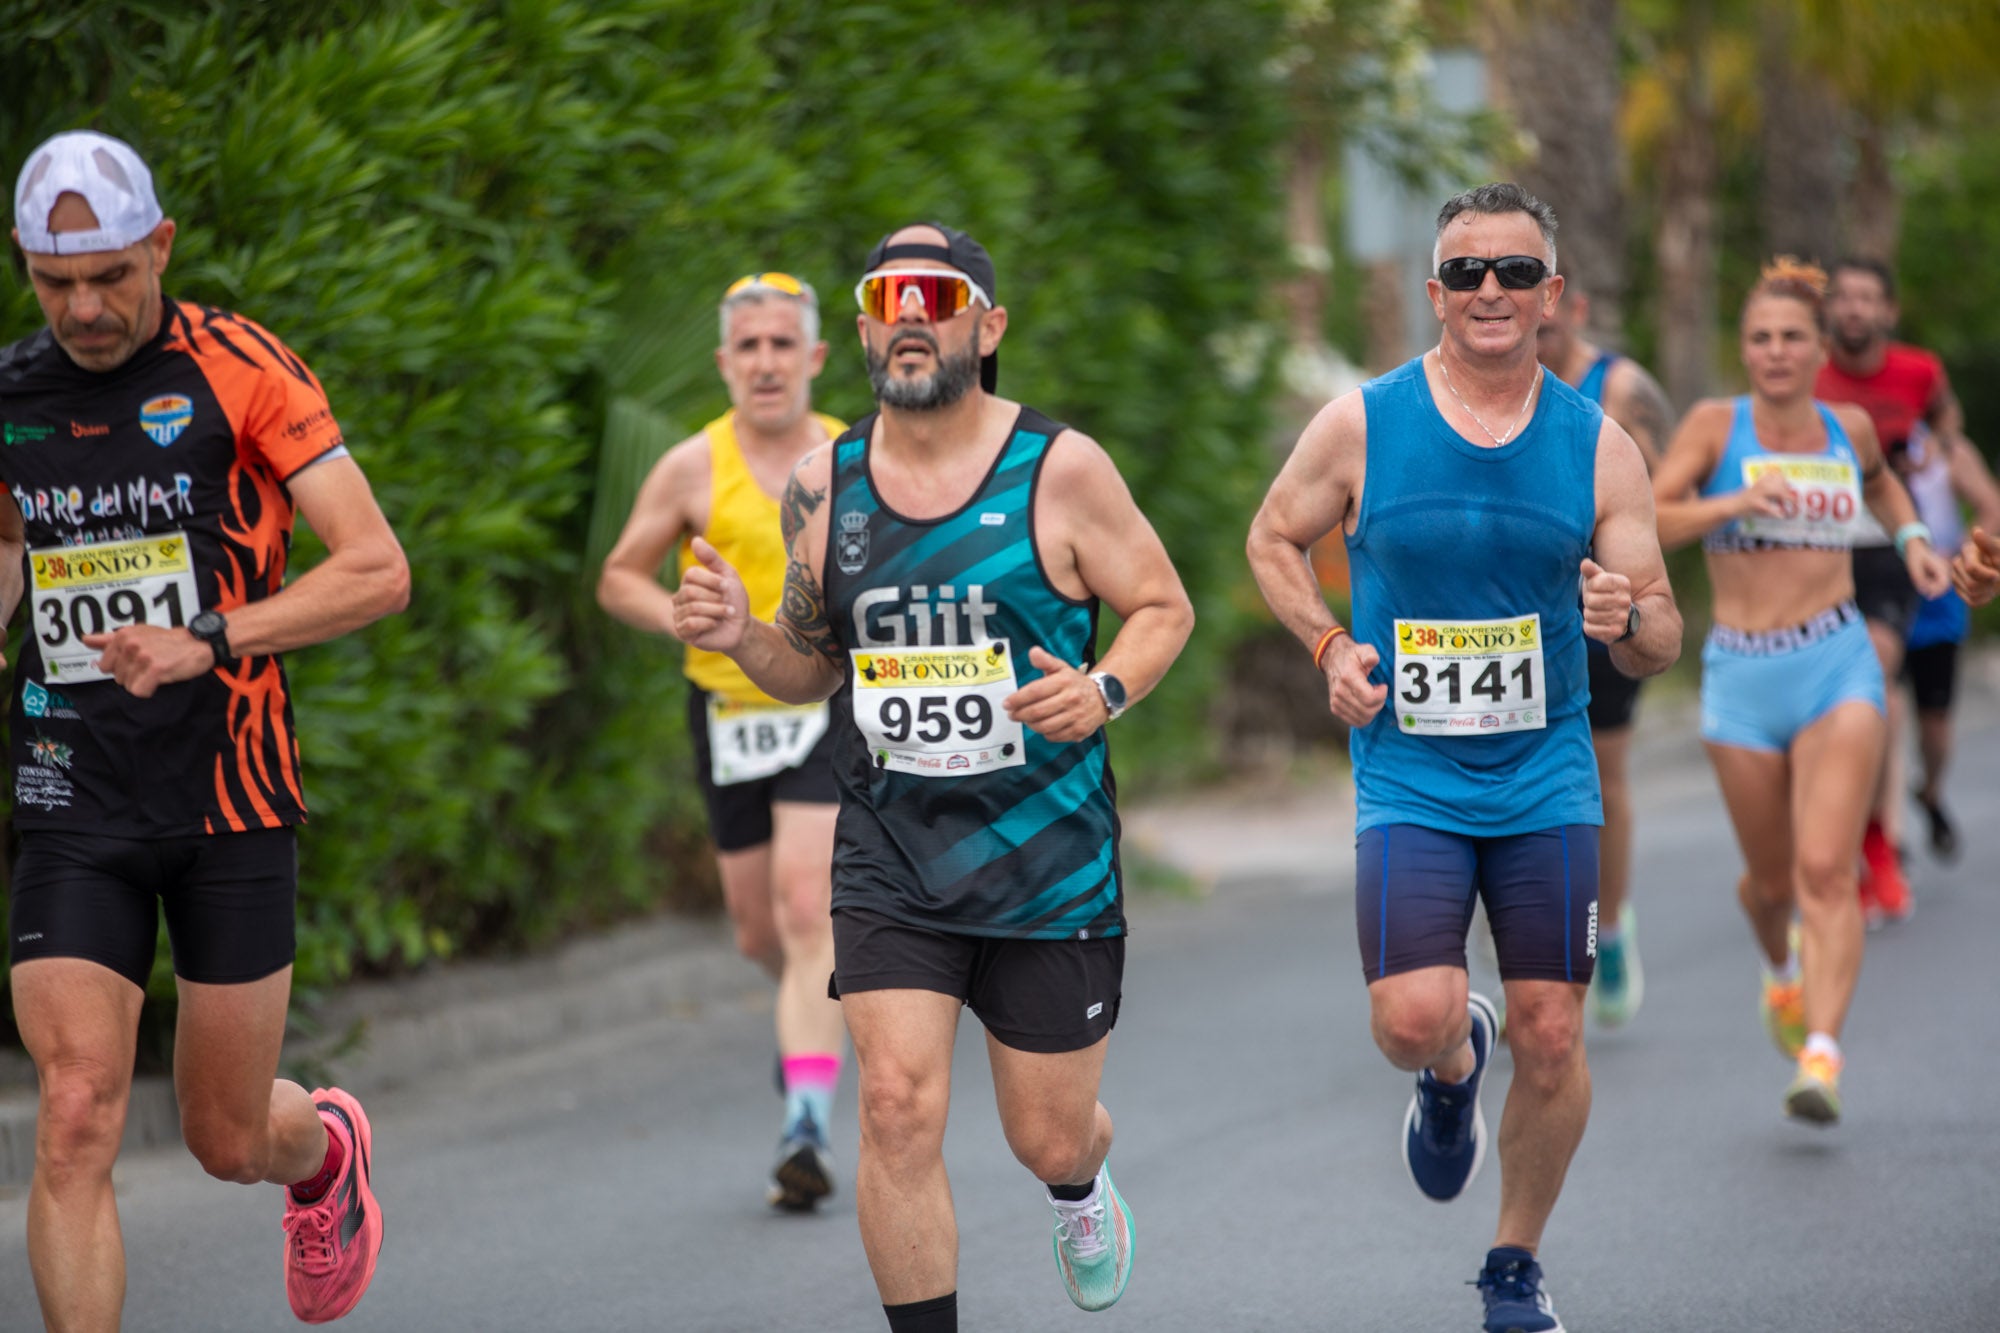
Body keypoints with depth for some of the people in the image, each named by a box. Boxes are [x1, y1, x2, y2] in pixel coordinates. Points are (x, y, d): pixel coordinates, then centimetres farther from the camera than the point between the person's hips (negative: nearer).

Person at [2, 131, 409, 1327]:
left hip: (230, 792, -2)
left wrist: (210, 639, -23)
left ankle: (328, 1147, 45)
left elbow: (378, 569, -11)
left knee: (229, 1140, 7)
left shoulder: (238, 368, -7)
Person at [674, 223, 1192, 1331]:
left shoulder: (1060, 469, -7)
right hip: (891, 858, 2)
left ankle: (1080, 1188, 49)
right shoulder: (825, 484, 3)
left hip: (1050, 859, -1)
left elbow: (1163, 608, 2)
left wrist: (1106, 691, -18)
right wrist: (742, 639, -8)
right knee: (898, 1112, -15)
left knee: (1047, 1135, 10)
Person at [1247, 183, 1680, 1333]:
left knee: (1552, 1039, 0)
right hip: (1409, 781, -1)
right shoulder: (1360, 426, -4)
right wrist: (1330, 647, -4)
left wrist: (1629, 622, -21)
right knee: (1413, 1020, -16)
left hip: (1547, 781, 1)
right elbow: (1275, 540, 12)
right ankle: (1455, 1070, 23)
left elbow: (1662, 643, 3)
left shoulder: (1600, 447, -1)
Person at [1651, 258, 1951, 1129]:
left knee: (1825, 869, -16)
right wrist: (1736, 502, -25)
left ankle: (1821, 1058, -23)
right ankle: (1781, 963, 47)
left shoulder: (1847, 427, 7)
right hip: (1742, 674, 0)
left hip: (1838, 665, 0)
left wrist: (1910, 536, 15)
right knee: (1771, 877, 12)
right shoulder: (1716, 426, -2)